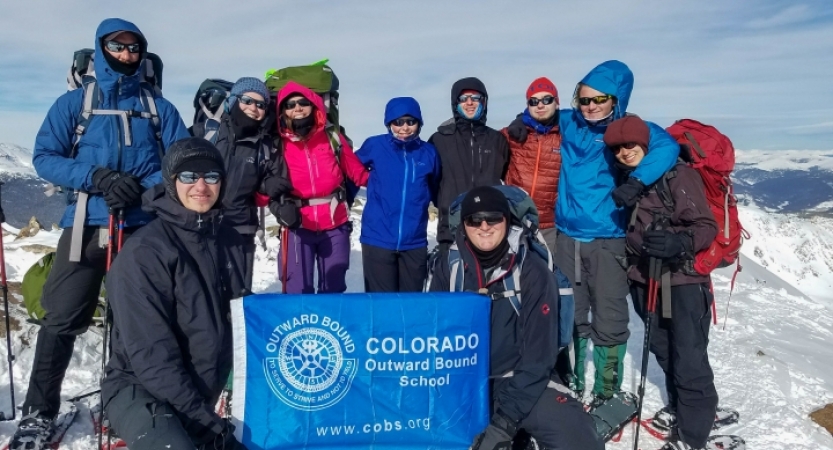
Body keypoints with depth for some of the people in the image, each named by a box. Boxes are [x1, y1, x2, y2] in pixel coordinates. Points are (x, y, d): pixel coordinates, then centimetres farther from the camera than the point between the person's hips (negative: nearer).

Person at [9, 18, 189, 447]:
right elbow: (44, 157, 1)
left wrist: (144, 187, -14)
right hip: (86, 226, 0)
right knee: (62, 319, 0)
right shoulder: (73, 103, 8)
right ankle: (39, 411, 14)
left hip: (143, 228, 1)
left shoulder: (159, 108, 10)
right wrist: (97, 178, -15)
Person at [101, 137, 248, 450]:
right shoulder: (144, 252, -18)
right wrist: (203, 419, -21)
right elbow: (150, 353, -20)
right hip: (140, 390, -6)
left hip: (203, 393, 7)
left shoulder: (229, 241, 2)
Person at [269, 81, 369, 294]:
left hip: (335, 225, 2)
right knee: (297, 290, 5)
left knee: (334, 288, 16)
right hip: (298, 227, -1)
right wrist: (277, 206, -18)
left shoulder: (333, 138, 3)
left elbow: (356, 170, 6)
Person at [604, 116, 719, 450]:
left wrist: (679, 243, -33)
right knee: (663, 349, 19)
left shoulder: (678, 174, -13)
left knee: (689, 358, -4)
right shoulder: (627, 179, 8)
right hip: (646, 279, 7)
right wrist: (633, 270, 15)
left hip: (685, 279, -7)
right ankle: (679, 407, 40)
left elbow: (707, 226, -16)